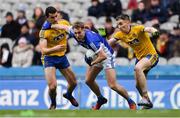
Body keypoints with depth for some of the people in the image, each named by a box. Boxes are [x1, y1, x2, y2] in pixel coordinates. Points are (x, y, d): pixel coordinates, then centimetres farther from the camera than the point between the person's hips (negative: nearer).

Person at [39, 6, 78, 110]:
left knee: (73, 83, 11)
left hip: (62, 57, 5)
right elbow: (43, 50, -31)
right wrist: (54, 49, -49)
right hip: (50, 58, -5)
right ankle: (53, 104, 14)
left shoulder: (64, 23, -8)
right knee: (52, 86, -19)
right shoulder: (44, 31, -23)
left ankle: (69, 95, 47)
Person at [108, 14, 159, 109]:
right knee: (138, 84, 6)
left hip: (151, 55, -8)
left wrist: (154, 31, -62)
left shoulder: (137, 29, -21)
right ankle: (147, 102, 32)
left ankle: (145, 97, -32)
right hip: (139, 58, 8)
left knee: (138, 68, -35)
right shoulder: (120, 34, -3)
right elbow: (108, 43, 0)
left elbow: (148, 29, -41)